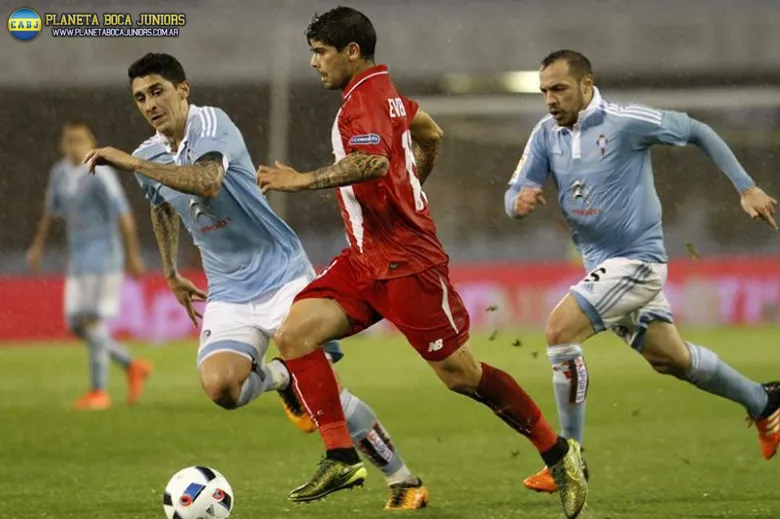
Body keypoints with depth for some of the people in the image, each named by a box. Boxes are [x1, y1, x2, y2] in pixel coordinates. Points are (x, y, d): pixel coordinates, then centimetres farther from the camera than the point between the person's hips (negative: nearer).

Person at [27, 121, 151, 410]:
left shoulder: (100, 175, -15)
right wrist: (37, 246, 17)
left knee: (93, 320, -11)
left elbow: (124, 216, -13)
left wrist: (132, 256, -10)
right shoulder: (60, 173, 7)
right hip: (78, 260, 8)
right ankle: (133, 367, 20)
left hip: (103, 258, -8)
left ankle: (99, 391, -4)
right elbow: (51, 211, 21)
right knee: (76, 326, 5)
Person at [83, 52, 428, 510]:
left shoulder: (210, 123, -14)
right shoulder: (151, 155, 8)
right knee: (219, 385, -23)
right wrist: (171, 273, 35)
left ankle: (404, 481, 2)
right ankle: (277, 378, 14)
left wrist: (133, 163, -34)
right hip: (229, 295, 5)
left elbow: (207, 181, -35)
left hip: (282, 274, -5)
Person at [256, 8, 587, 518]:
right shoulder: (385, 93, 15)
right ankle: (342, 458, -9)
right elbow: (431, 134, 32)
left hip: (405, 260, -10)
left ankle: (559, 453, 10)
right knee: (295, 335, -7)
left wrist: (303, 181, -35)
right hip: (367, 259, 10)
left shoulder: (365, 99, -16)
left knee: (461, 373, -4)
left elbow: (372, 162, -36)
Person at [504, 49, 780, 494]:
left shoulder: (625, 122, -16)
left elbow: (697, 132, -5)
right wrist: (520, 201, -24)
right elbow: (515, 194, 1)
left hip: (637, 260, -7)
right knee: (671, 358, 18)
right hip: (601, 264, 7)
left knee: (561, 329, -22)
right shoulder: (547, 134, 1)